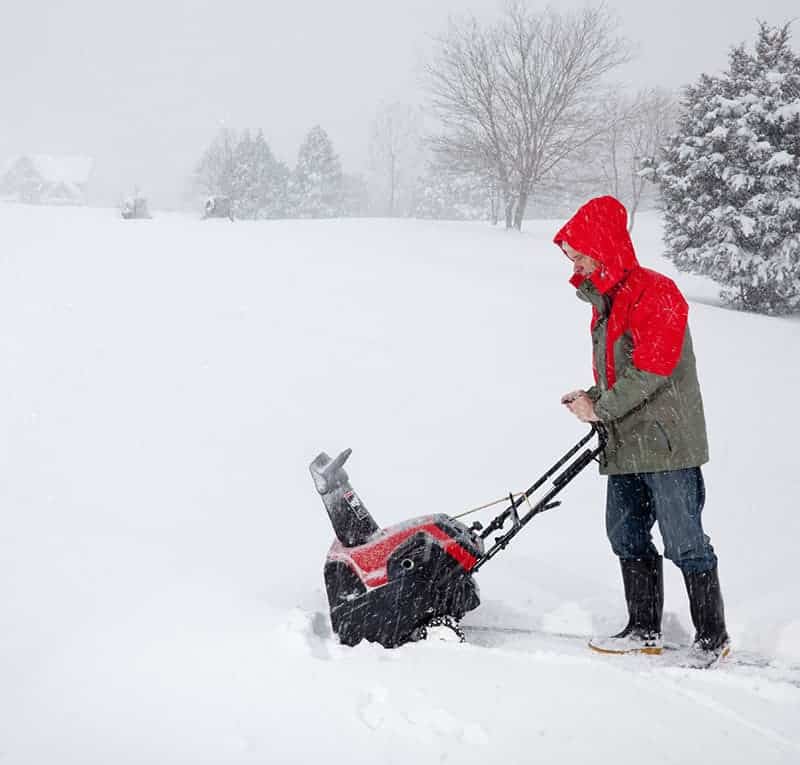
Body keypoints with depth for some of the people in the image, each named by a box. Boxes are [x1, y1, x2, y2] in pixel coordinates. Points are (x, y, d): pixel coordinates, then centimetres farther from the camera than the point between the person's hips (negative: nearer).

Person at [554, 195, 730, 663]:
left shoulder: (653, 292, -14)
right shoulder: (606, 300, 16)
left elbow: (649, 372, -20)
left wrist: (600, 410, -12)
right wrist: (591, 397, 5)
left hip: (667, 444, -9)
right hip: (625, 445, 9)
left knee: (684, 543, -4)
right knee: (627, 536, 12)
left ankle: (713, 638, 8)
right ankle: (645, 632, 21)